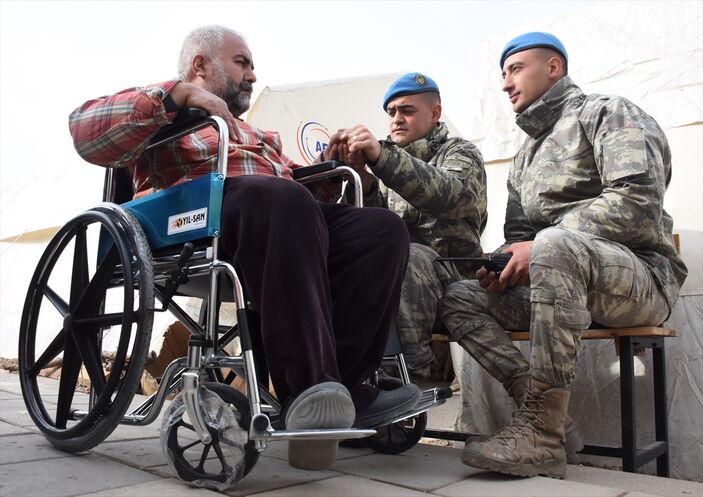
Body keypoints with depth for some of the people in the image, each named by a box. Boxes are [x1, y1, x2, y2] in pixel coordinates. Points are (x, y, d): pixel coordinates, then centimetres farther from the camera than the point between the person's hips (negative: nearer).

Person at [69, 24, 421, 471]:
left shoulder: (258, 136, 43)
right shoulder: (161, 114, 21)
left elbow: (294, 180, 37)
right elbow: (87, 132, 1)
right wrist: (179, 94, -8)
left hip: (296, 221, 7)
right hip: (203, 221, -6)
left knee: (385, 228, -19)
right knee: (284, 201, -38)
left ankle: (340, 389, -31)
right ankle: (307, 388, -41)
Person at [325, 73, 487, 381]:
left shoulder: (460, 153, 10)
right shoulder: (395, 164, 25)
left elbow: (446, 193, -18)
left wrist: (381, 155, -32)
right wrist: (361, 177, -17)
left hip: (449, 271, -4)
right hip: (396, 268, 4)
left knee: (406, 257, -36)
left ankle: (415, 375, -29)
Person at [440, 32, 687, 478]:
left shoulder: (607, 113, 1)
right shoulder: (525, 158, 24)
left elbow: (638, 204, -16)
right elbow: (519, 235, 22)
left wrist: (538, 248, -20)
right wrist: (505, 266, -3)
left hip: (641, 276, -7)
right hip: (563, 279, 8)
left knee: (554, 245, -39)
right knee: (460, 298, -7)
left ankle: (542, 435, -34)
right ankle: (543, 405, -20)